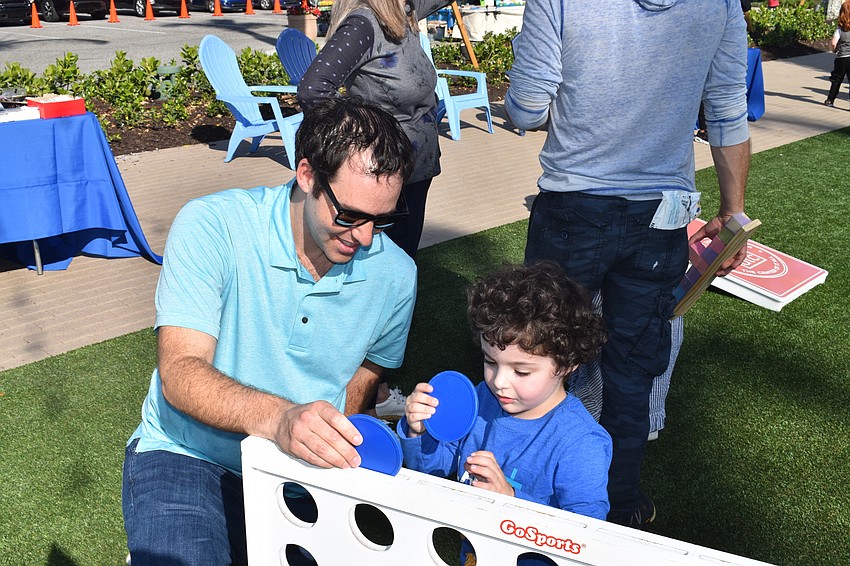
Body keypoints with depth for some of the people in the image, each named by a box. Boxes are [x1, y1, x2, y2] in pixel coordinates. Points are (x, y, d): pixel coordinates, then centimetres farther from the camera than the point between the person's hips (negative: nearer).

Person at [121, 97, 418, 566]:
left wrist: (332, 441, -13)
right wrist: (276, 418, -40)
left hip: (304, 465, 4)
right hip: (190, 457, -4)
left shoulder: (395, 276, -5)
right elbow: (180, 372, -22)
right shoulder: (211, 227, -16)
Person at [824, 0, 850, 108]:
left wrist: (834, 50, 5)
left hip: (841, 58, 0)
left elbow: (833, 42, -15)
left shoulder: (840, 29, -6)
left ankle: (830, 100, 25)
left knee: (836, 80, 16)